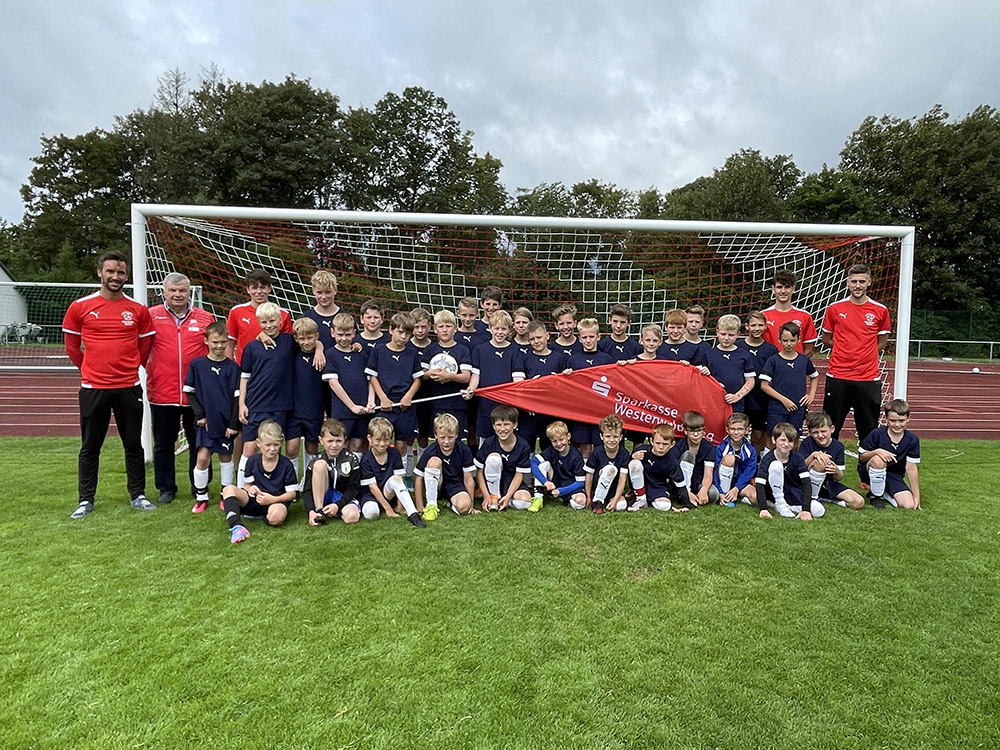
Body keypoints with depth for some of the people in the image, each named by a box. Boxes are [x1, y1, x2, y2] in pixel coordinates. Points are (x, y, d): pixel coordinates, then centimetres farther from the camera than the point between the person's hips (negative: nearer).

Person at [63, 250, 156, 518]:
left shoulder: (138, 310, 2)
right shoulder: (80, 307, 0)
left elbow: (145, 345, 12)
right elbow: (71, 345, 10)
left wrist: (129, 367, 12)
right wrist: (91, 368, 12)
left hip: (129, 387, 1)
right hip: (93, 388, 0)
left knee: (133, 445, 8)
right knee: (90, 447, 8)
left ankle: (138, 495, 19)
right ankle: (85, 500, 19)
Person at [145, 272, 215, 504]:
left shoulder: (205, 318, 3)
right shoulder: (152, 316, 2)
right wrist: (150, 370, -6)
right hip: (161, 393, 0)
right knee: (163, 444, 11)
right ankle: (166, 489, 25)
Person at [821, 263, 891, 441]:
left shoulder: (880, 311, 3)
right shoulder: (834, 308, 2)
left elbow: (881, 343, 14)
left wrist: (864, 355, 5)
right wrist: (846, 351, 5)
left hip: (868, 378, 0)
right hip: (837, 375, 0)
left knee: (869, 429, 7)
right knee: (830, 427, 6)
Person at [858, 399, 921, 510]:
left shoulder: (912, 440, -8)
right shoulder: (877, 434, -17)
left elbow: (911, 469, -5)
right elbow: (861, 456, -8)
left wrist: (917, 496, -6)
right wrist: (877, 451, -30)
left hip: (894, 476, 3)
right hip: (869, 471, -3)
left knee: (909, 505, -19)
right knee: (878, 460, -37)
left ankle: (883, 493, 14)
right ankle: (876, 496, -12)